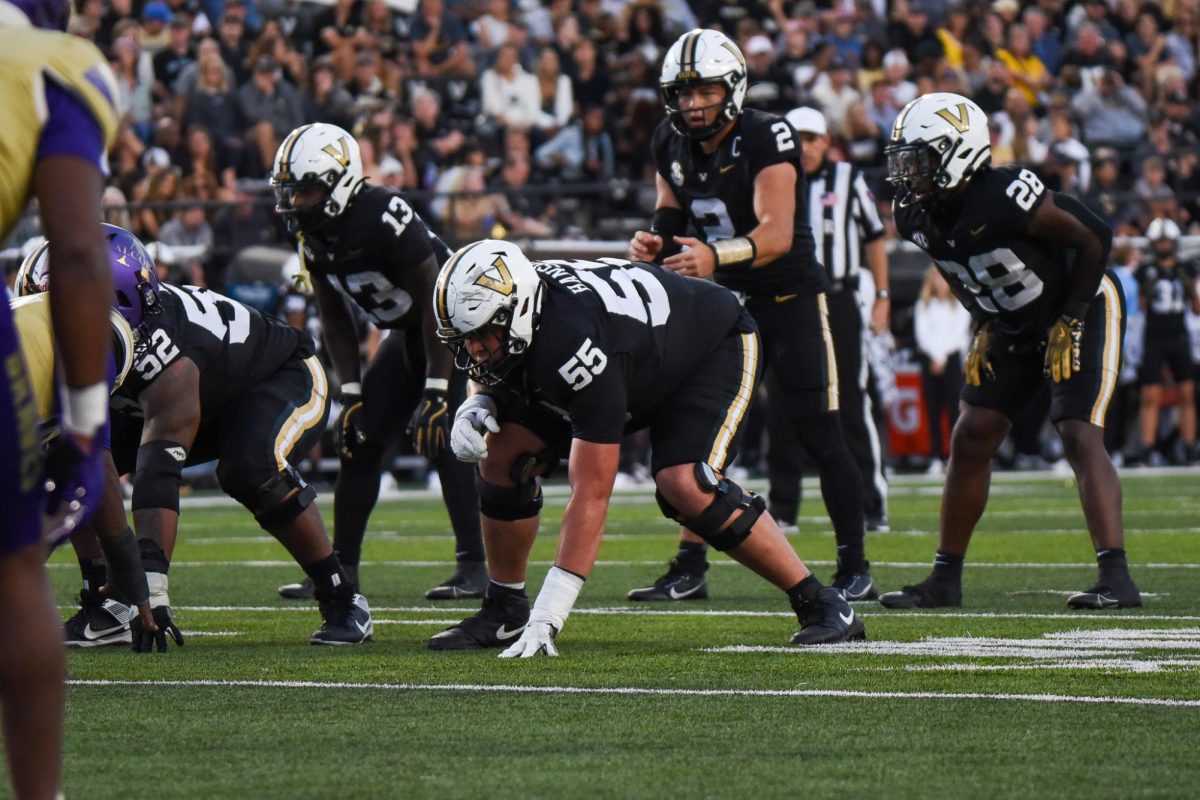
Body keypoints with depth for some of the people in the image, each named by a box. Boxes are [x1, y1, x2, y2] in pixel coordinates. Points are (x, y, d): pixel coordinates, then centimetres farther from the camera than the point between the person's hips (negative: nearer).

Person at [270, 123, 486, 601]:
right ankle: (341, 567, 7)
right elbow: (336, 320, 5)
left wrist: (436, 391, -26)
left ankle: (473, 567, -16)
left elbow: (436, 304, -27)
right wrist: (352, 394, -2)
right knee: (358, 440, 1)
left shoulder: (384, 218, -31)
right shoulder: (314, 236, -6)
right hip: (406, 333, 8)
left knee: (441, 439, -20)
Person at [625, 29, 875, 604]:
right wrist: (653, 240, -11)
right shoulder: (672, 145, -1)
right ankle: (689, 567, 2)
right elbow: (672, 214, 13)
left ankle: (854, 565, 4)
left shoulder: (765, 139, -21)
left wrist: (714, 256, -47)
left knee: (820, 436, -6)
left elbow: (776, 235, -31)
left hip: (791, 295, -6)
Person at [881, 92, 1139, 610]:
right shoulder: (917, 216, -9)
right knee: (971, 440, 4)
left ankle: (1116, 578, -25)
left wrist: (1069, 320, -19)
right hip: (1015, 328, 8)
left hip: (1081, 311, -8)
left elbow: (1094, 238, -23)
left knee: (1079, 438, -21)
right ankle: (945, 580, 13)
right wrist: (987, 327, 5)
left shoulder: (1005, 198, -32)